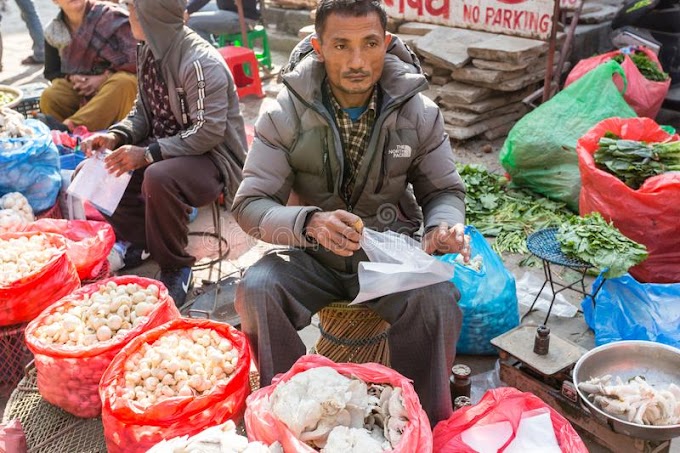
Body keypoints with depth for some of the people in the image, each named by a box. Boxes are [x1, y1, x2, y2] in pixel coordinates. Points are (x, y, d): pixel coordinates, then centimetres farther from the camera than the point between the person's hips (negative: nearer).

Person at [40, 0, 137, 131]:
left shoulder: (111, 16, -4)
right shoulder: (53, 31, 7)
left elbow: (135, 56, -11)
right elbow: (50, 72, 17)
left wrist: (103, 78, -17)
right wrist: (71, 78, -6)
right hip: (79, 89, 3)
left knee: (123, 81, -37)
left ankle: (70, 127, -46)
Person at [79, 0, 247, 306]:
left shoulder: (200, 62, -22)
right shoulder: (149, 52, 5)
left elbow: (208, 131, -25)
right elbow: (144, 111, 14)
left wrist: (147, 154, -27)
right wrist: (116, 136, -6)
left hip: (214, 157, -9)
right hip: (168, 148, 9)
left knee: (158, 178, -36)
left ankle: (176, 270, -15)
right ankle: (137, 242, 13)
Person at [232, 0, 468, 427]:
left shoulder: (419, 111, -7)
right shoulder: (285, 113, -11)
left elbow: (444, 190, 4)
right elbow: (250, 204, -13)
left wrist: (443, 226, -22)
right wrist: (309, 223, -35)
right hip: (312, 256, 0)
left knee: (438, 300, -29)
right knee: (255, 291, -29)